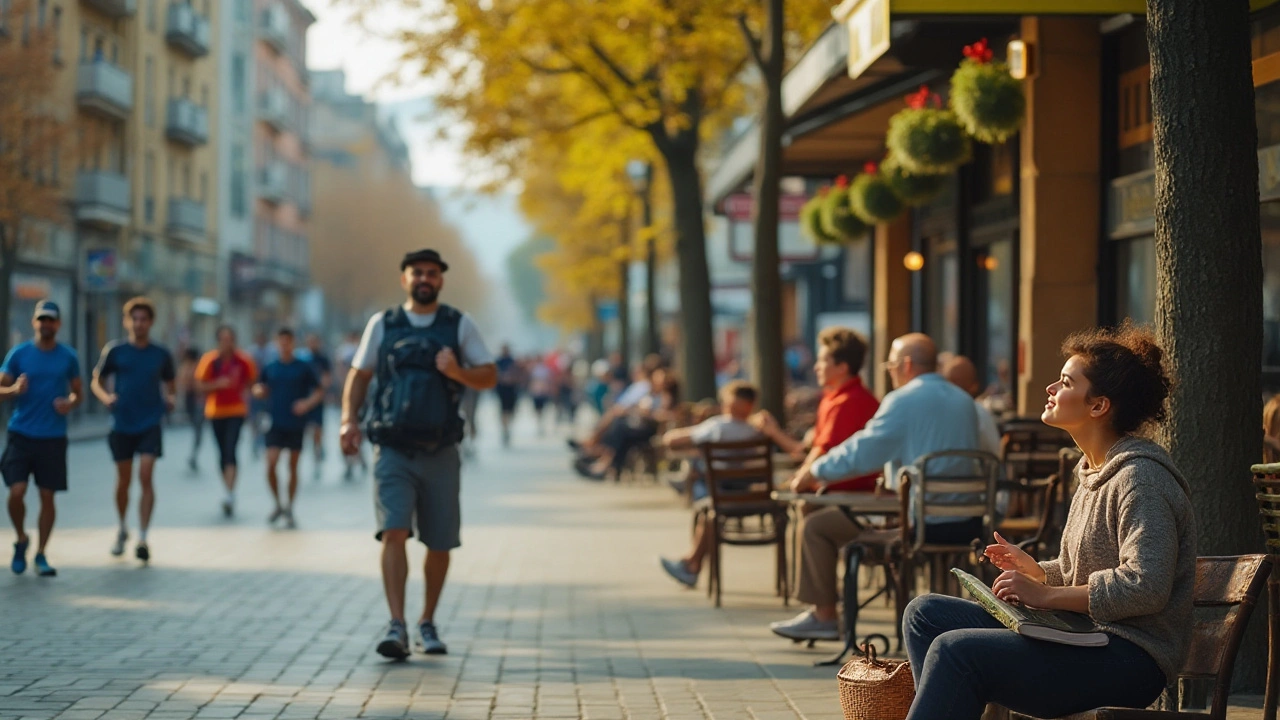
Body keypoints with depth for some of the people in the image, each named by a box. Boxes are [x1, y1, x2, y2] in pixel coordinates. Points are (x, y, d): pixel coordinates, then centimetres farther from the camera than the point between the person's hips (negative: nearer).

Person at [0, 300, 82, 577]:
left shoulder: (68, 357, 5)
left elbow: (78, 391, 13)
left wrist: (71, 403, -9)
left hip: (53, 437, 1)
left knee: (47, 496, 2)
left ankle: (41, 555, 13)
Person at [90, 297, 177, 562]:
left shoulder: (161, 355, 5)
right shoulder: (115, 351, 1)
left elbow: (169, 385, 17)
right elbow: (96, 381, 7)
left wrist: (169, 399, -4)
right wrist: (106, 397, -13)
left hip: (151, 424, -1)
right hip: (122, 424, 1)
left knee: (145, 477, -13)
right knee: (123, 481, 9)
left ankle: (142, 538, -12)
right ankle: (122, 530, 32)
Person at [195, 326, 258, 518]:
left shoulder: (243, 360, -4)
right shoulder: (209, 359, -5)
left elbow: (252, 380, 12)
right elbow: (199, 385, -3)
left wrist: (240, 387, -5)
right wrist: (218, 384, -19)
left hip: (237, 411, -2)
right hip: (216, 411, 2)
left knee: (230, 452, -16)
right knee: (223, 454, 9)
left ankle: (230, 494, -23)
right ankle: (230, 493, 22)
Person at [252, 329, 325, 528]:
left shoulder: (304, 368, 1)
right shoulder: (269, 369, 8)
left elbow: (319, 391, 4)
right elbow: (259, 389, 18)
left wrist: (308, 403, -14)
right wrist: (258, 391, -5)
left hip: (296, 424, -1)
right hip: (275, 424, 1)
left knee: (293, 467, 5)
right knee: (271, 465, -10)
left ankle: (289, 511, 17)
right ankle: (278, 505, 9)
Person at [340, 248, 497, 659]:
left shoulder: (460, 325, 6)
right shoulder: (382, 325, 7)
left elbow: (490, 377, 4)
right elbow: (359, 375, 10)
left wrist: (458, 373, -16)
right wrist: (349, 420, -6)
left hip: (440, 453, 1)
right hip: (393, 451, -1)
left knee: (439, 544, 7)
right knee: (394, 533, -16)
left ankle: (428, 623, 25)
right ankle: (396, 628, -18)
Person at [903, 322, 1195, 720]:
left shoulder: (1140, 478, -14)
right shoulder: (1095, 472, 17)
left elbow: (1145, 587, -24)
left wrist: (1047, 595, -20)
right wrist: (1036, 570, 9)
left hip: (1129, 658, -10)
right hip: (1089, 640, 10)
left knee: (957, 650, -26)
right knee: (924, 613, 4)